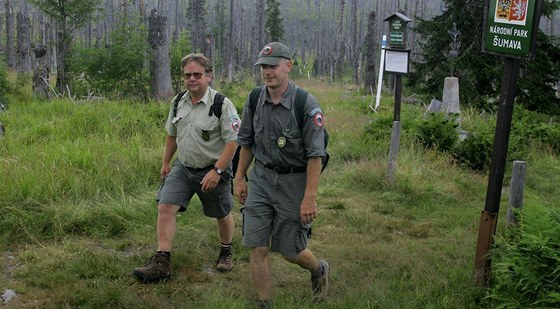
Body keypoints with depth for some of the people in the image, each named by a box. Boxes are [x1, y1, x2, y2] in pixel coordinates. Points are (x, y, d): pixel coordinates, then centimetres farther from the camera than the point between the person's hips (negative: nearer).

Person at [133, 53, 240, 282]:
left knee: (222, 215, 13)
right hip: (182, 168, 5)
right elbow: (172, 135, 17)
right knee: (165, 207, -10)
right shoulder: (178, 103, 3)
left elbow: (233, 141, -19)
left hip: (212, 171, -4)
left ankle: (226, 253, 39)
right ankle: (162, 262, -7)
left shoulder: (222, 105, -17)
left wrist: (216, 171, -24)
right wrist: (166, 163, 20)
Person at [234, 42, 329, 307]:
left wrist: (310, 197, -19)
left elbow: (315, 155, -16)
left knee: (288, 249, 7)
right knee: (257, 248, 1)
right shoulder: (254, 101, -1)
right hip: (261, 179, 4)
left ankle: (319, 270, 40)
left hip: (293, 182, -4)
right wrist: (239, 178, 12)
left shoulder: (306, 104, -16)